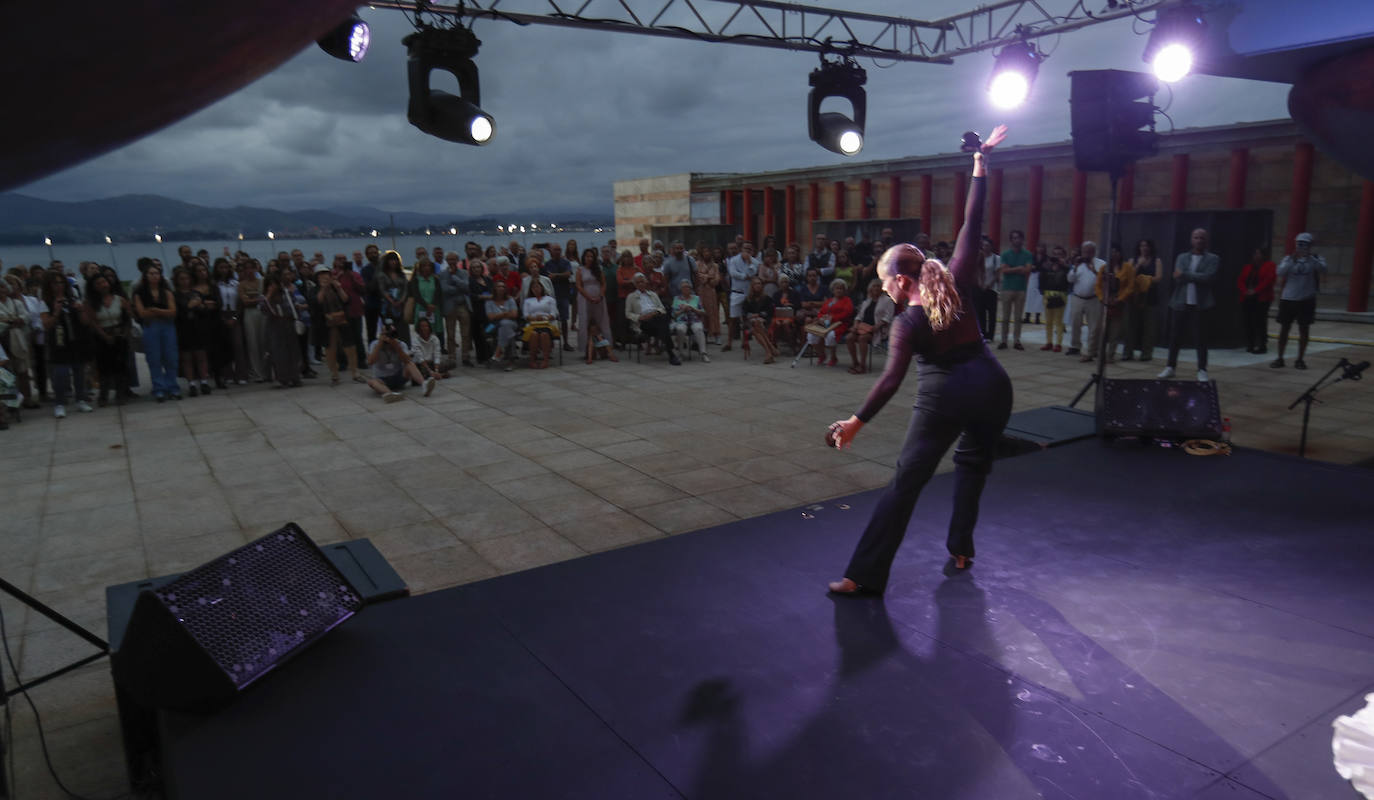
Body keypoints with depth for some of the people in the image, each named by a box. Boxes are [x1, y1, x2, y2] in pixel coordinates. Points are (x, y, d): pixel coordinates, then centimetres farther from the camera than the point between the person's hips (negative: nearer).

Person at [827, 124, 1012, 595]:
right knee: (973, 464, 26)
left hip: (944, 396, -4)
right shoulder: (957, 284, 1)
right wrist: (980, 162, 11)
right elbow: (972, 225, 4)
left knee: (905, 484, -2)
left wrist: (856, 422, -21)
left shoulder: (907, 322, -10)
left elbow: (892, 380, -20)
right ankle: (960, 552, 29)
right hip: (991, 384, 5)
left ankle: (865, 576, 0)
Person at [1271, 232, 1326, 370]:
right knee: (1284, 329, 5)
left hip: (1306, 300, -1)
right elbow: (1280, 272, -10)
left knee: (1304, 330, 3)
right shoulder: (1288, 258, 5)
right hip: (1288, 299, 1)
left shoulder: (1315, 259, 2)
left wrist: (1311, 257, -28)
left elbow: (1322, 269, -17)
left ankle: (1300, 360, 11)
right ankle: (1280, 358, 12)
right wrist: (1292, 260, -23)